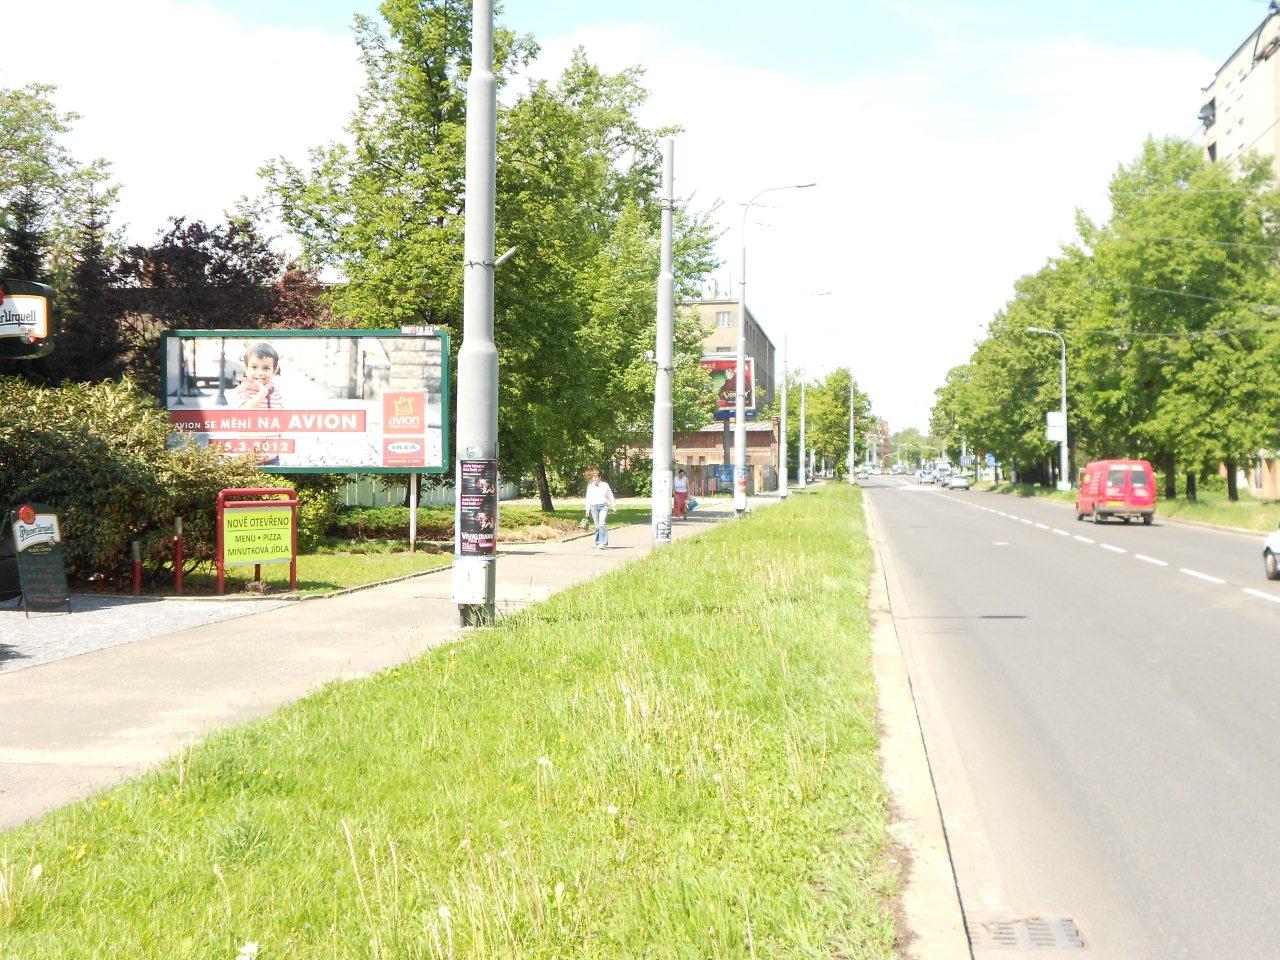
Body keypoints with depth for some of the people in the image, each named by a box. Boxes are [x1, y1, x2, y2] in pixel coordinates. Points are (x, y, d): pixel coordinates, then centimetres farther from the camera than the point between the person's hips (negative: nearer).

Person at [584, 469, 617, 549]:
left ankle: (602, 543, -23)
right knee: (597, 526, 4)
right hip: (594, 507, 3)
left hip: (603, 506, -3)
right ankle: (598, 542, 13)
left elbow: (610, 496, 12)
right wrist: (587, 510, 11)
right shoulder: (590, 486, 10)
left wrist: (613, 506, 10)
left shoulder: (605, 485, 4)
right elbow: (588, 499, 15)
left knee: (602, 524, -17)